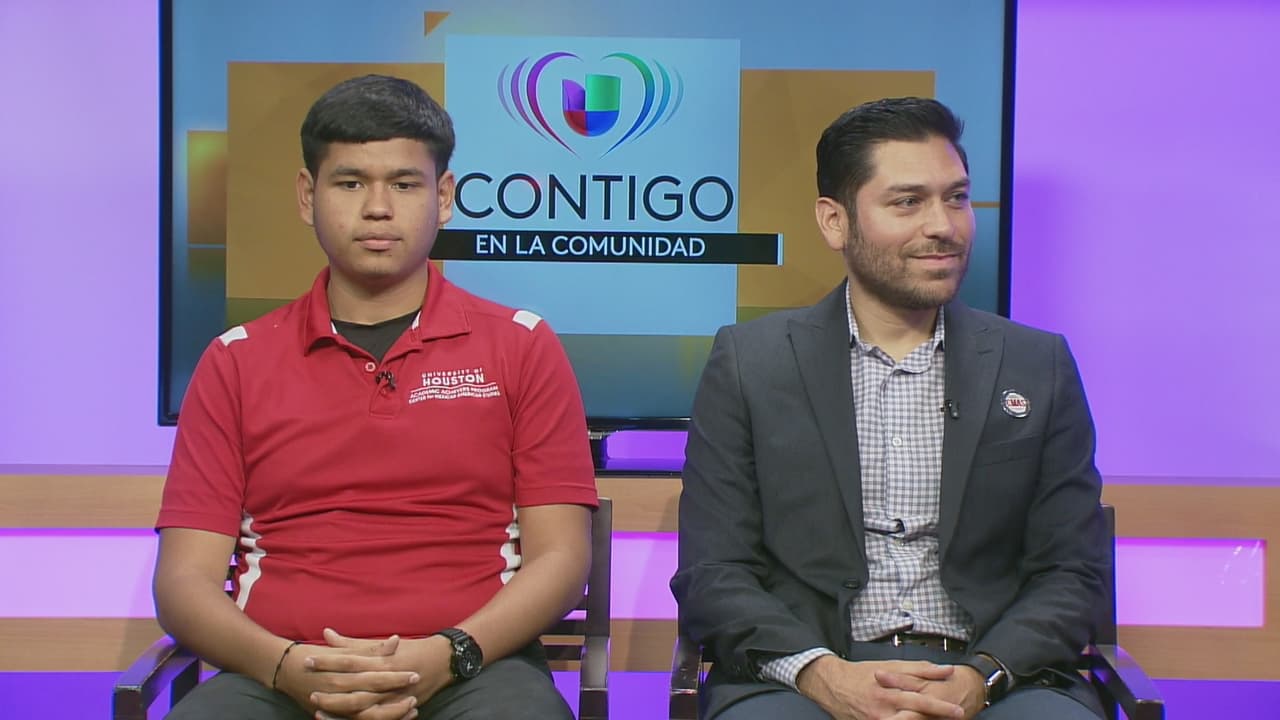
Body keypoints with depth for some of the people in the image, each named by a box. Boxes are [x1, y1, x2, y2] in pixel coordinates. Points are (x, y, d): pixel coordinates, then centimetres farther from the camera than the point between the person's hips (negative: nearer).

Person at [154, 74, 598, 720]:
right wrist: (285, 665, -12)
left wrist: (447, 655, -12)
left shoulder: (521, 347, 12)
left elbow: (560, 556, 5)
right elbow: (184, 578, 8)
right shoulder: (235, 363, 14)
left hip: (473, 668, 0)